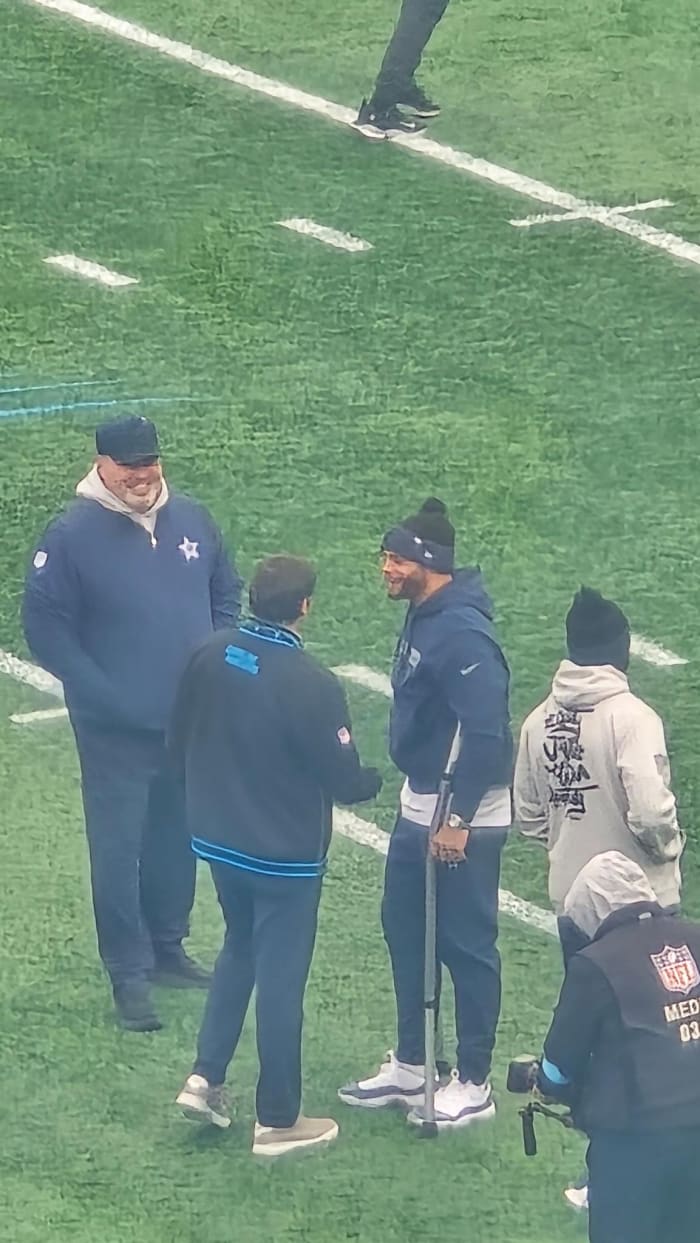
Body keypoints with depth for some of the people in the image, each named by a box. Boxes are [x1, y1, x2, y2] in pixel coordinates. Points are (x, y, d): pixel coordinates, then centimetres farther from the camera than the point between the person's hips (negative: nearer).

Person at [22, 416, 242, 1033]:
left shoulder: (192, 520, 2)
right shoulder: (72, 535, -13)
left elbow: (227, 593, 15)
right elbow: (47, 628, -11)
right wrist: (100, 693, -16)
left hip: (192, 725, 5)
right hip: (116, 733, -5)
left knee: (177, 843, 16)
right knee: (119, 852, -2)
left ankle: (167, 950, 32)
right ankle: (129, 976, 5)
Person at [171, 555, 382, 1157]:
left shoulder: (210, 658, -8)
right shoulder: (312, 685, -25)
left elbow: (180, 744, 4)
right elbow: (342, 779, -17)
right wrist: (375, 780, 5)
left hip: (218, 840, 6)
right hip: (285, 854, -6)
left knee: (239, 950, 27)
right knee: (281, 977, 6)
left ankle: (206, 1078, 22)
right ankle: (278, 1121, 16)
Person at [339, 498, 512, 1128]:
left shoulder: (463, 634, -25)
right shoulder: (423, 615, 5)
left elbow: (485, 734, -26)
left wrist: (459, 820, -23)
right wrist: (423, 802, 18)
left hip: (465, 818, -10)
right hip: (419, 804, 10)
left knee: (466, 945, 1)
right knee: (404, 928, 17)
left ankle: (473, 1085, 12)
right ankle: (410, 1067, 30)